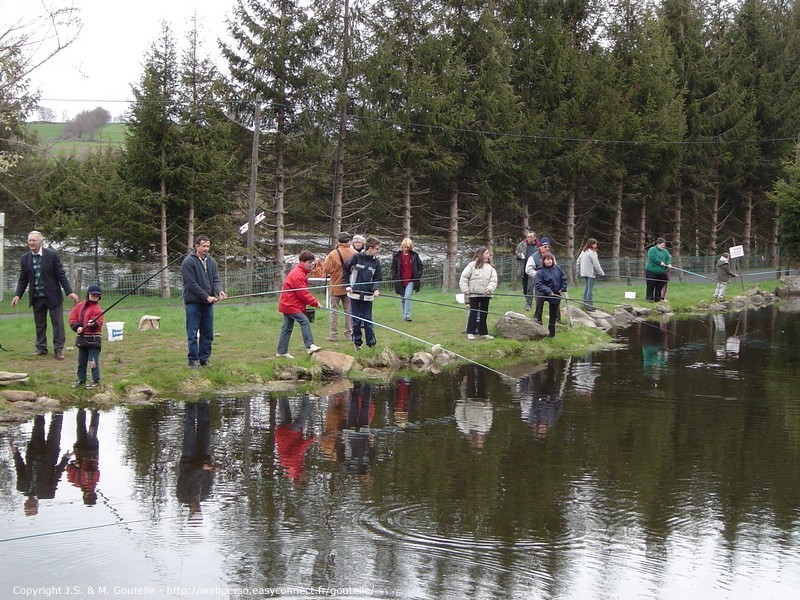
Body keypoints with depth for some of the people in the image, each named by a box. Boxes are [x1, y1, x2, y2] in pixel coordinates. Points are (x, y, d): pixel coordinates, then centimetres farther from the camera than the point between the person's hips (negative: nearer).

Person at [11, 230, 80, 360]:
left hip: (53, 296, -3)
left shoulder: (52, 255, -8)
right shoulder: (24, 258, 2)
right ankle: (41, 348, 20)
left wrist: (69, 292, -12)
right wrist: (17, 294, -4)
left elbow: (61, 275, -6)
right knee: (39, 324, 10)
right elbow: (23, 279, 7)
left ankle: (58, 349, 6)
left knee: (57, 323, 0)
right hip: (36, 297, 3)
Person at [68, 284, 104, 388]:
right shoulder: (79, 306, 8)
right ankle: (81, 381, 25)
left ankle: (96, 381, 4)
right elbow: (72, 319, 4)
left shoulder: (97, 309, -6)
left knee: (93, 361, -6)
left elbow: (98, 323, -16)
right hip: (82, 339, 6)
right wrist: (77, 327, -12)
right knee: (81, 361, 14)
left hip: (93, 339, -6)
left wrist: (93, 324, -38)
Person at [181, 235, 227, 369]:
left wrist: (219, 291, -15)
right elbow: (192, 284, -13)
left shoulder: (212, 262, 10)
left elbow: (215, 280, 7)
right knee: (193, 334, -2)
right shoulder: (188, 262, -8)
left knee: (208, 333, 8)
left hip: (208, 303, 6)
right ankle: (193, 360, 4)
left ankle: (204, 359, 17)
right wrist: (207, 297, -17)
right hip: (193, 303, -6)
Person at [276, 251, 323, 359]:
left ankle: (282, 352, 16)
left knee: (287, 328, 12)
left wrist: (313, 301, 6)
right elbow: (303, 293, -22)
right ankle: (310, 346, -23)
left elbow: (303, 292, 18)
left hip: (288, 304, 11)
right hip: (290, 305, -11)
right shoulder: (298, 275, -19)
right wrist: (315, 302, -16)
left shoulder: (300, 273, 15)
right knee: (304, 321, -18)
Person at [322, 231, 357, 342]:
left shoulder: (333, 254, -16)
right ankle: (349, 334, 13)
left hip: (336, 286, -3)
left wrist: (325, 261, 4)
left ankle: (334, 335, 4)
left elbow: (327, 269, -14)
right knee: (349, 310, 12)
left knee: (334, 311, 5)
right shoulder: (354, 253, -7)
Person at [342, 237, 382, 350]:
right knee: (356, 320, 5)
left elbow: (377, 279, 4)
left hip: (368, 296, 2)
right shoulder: (356, 257, -8)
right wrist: (347, 285, -2)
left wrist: (376, 289, -15)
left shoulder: (376, 262, 1)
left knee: (368, 320, 3)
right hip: (355, 294, -2)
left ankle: (371, 343, 9)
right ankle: (357, 343, 16)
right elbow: (345, 269, 3)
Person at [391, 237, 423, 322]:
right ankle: (404, 315, 22)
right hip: (400, 280, 2)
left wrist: (418, 276, 0)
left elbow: (420, 266, 9)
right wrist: (394, 278, -5)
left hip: (410, 280, -2)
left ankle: (407, 315, -17)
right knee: (402, 299, 10)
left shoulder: (414, 255, 0)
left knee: (408, 297, -17)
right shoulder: (396, 255, 0)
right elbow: (393, 268, 3)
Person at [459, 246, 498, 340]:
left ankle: (483, 333, 17)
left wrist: (489, 289, -14)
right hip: (474, 294, -4)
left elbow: (493, 280, 0)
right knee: (473, 312, -1)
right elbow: (464, 278, -2)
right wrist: (465, 290, -6)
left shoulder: (490, 267, 7)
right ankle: (470, 332, 3)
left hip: (486, 295, 4)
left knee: (484, 313, 9)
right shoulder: (472, 265, -2)